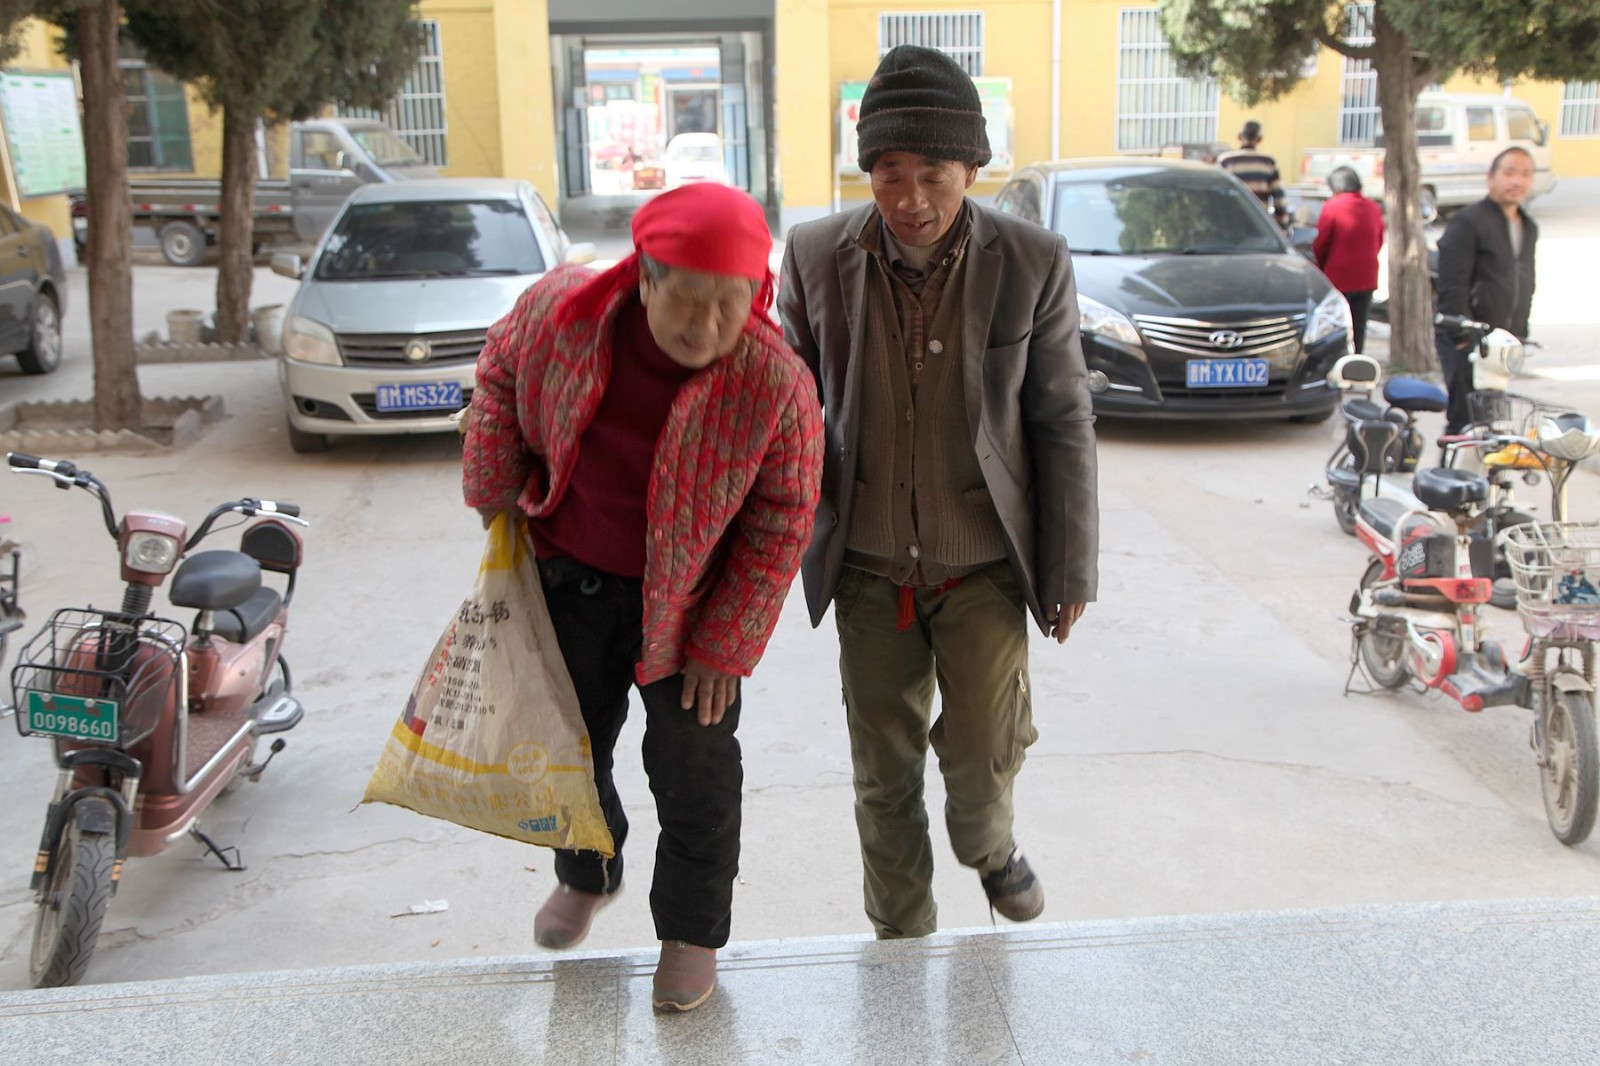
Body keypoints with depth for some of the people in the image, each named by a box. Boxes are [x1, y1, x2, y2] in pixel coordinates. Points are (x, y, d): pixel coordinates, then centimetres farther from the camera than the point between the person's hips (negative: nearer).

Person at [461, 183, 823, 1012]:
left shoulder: (776, 384, -27)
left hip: (686, 598, -3)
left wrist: (725, 644, -14)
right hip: (569, 577, 3)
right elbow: (501, 376, 2)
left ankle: (692, 931, 28)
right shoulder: (560, 311, -22)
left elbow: (779, 526, -16)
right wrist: (494, 494, 2)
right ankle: (587, 876, 48)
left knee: (694, 769, 5)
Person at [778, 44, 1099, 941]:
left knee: (985, 752, -4)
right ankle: (902, 935, 35)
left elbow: (1063, 421, -4)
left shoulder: (1034, 263, -11)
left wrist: (1071, 569, -2)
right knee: (885, 774, 11)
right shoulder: (818, 254, -8)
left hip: (985, 567, -1)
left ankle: (987, 842, 34)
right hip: (869, 571, 2)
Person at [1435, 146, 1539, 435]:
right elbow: (1452, 286, -14)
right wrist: (1463, 335, -18)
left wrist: (1520, 333, 16)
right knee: (1466, 419, -11)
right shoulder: (1468, 222, -9)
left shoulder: (1529, 229, 17)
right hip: (1466, 339, -8)